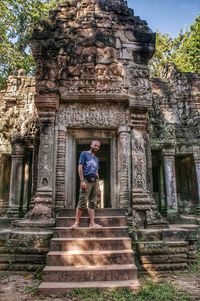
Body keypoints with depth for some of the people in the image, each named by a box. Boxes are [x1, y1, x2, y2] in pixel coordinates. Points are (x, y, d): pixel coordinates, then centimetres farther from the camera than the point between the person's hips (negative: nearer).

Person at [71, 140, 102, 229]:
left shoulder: (97, 159, 23)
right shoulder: (84, 154, 5)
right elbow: (80, 167, -4)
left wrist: (98, 185, 13)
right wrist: (82, 181, -15)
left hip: (94, 181, 6)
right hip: (86, 180, -6)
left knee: (92, 203, 4)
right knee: (82, 202, -10)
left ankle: (92, 223, 4)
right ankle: (76, 223, -6)